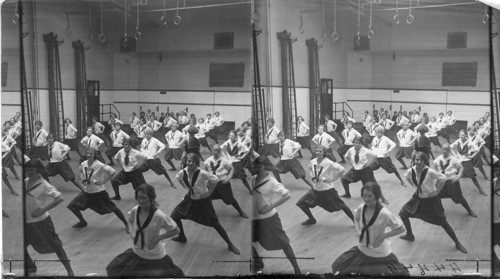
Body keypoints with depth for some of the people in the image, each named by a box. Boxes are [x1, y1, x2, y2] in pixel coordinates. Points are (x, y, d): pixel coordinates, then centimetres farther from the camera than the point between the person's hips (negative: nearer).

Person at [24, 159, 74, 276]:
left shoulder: (43, 185, -16)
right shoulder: (25, 182, 2)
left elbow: (59, 198, -23)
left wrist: (43, 209, -27)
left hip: (41, 220, -6)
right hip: (27, 222, 6)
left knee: (55, 246, 1)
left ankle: (69, 270, 13)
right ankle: (30, 270, 28)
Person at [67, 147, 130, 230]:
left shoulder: (99, 165, -22)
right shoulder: (83, 164, -6)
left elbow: (112, 172, -21)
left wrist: (103, 181, -19)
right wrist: (83, 180, 0)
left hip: (99, 192, -5)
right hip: (87, 192, 5)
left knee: (113, 208, 0)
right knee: (72, 205, 0)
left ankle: (126, 224, 18)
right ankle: (82, 222, 24)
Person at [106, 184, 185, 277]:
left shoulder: (159, 216, -26)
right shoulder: (135, 210, -10)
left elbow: (175, 230, -15)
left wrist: (159, 237, -23)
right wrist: (133, 234, -1)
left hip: (155, 258, -5)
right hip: (137, 253, 5)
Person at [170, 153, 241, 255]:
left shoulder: (202, 173, -28)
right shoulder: (183, 173, -14)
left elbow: (215, 180, -18)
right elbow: (178, 178, 11)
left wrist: (209, 192, -15)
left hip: (203, 201, -5)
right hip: (190, 200, 5)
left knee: (215, 223, -3)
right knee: (174, 215, 8)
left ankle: (230, 245, 11)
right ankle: (182, 237, 33)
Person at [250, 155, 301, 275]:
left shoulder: (271, 182, -17)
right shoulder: (254, 179, 1)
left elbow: (287, 195, -20)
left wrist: (271, 206, -25)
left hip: (269, 217, -7)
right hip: (255, 217, 7)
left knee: (283, 243, 1)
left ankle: (297, 269, 12)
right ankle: (258, 264, 31)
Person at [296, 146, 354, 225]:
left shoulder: (329, 163, -22)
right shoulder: (312, 162, -5)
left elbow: (342, 170, -18)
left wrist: (332, 179, -17)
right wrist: (313, 177, 2)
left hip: (327, 189, -5)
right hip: (316, 189, 5)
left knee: (341, 206, 1)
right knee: (301, 203, 1)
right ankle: (311, 219, 24)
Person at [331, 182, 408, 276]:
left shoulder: (385, 214, -25)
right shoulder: (361, 208, -10)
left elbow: (401, 229, -14)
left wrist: (384, 235, -24)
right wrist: (357, 229, -3)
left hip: (380, 254, -5)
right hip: (362, 250, 5)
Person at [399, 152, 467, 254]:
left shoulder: (430, 172, -29)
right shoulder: (411, 171, -14)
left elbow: (443, 178, -20)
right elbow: (407, 177, 10)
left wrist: (436, 191, -17)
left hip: (431, 200, -5)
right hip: (418, 198, 5)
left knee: (443, 222, -3)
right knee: (403, 213, 6)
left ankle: (457, 243, 14)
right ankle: (410, 235, 30)